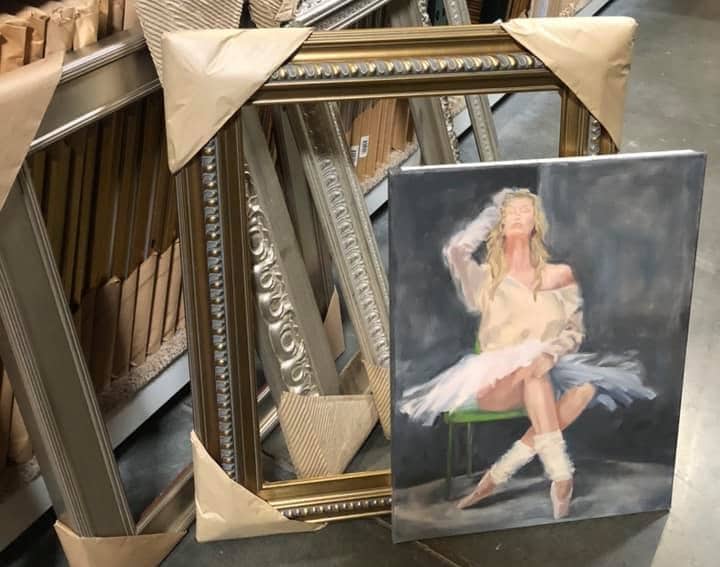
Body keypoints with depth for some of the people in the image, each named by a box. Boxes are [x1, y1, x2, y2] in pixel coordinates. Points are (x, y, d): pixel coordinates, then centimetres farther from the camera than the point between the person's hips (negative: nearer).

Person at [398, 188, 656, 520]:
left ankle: (498, 474, -32)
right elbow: (456, 250, -9)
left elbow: (575, 332, 5)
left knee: (585, 388, -30)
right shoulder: (485, 276, 13)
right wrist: (490, 214, 8)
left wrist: (547, 356, -19)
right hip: (493, 379, -2)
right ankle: (561, 479, -42)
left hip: (549, 373, 2)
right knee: (533, 377, -35)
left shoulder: (559, 274, 15)